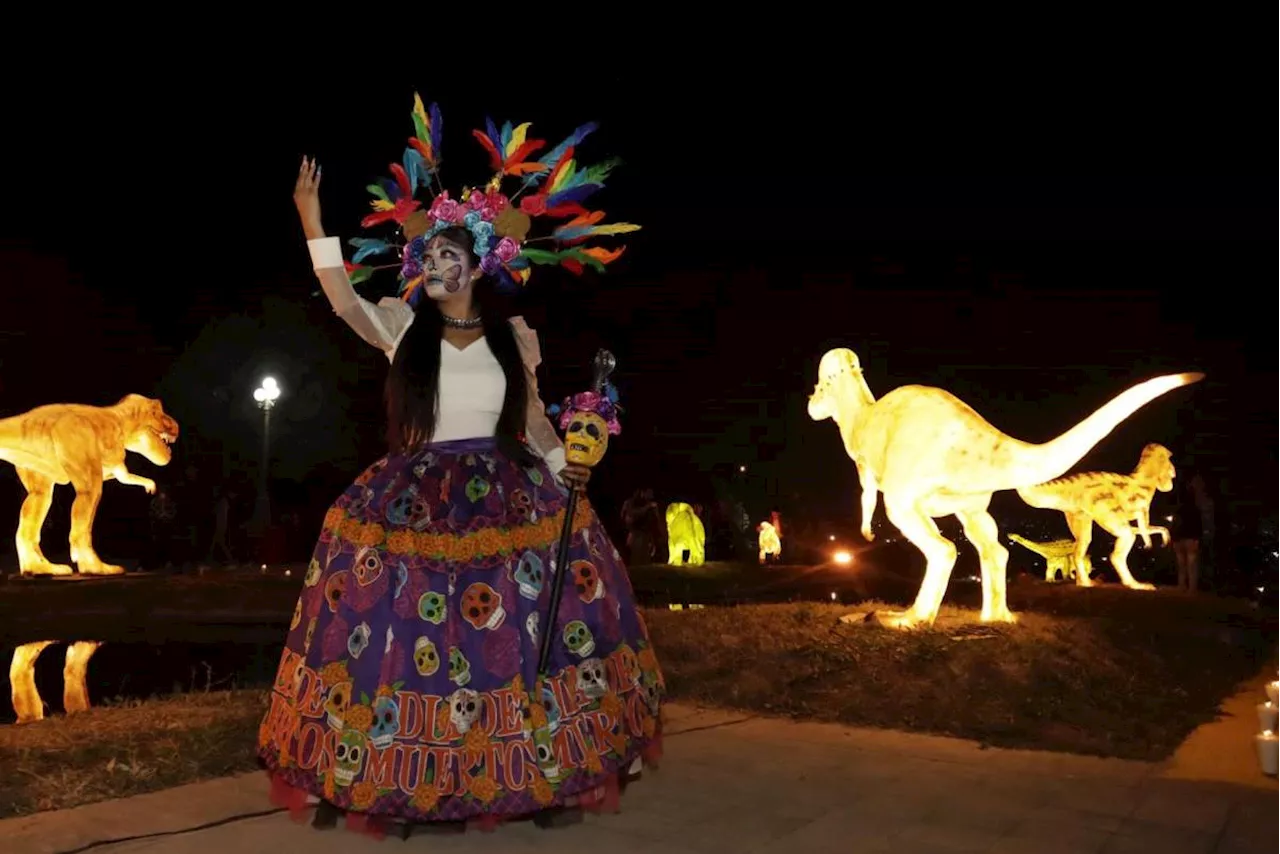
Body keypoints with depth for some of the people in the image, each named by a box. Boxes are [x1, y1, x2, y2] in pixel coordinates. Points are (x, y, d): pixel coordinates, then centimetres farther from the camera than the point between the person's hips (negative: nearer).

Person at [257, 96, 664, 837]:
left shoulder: (515, 335, 7)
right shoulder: (401, 325, 5)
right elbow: (344, 300, -12)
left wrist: (564, 470, 10)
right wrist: (312, 221, -16)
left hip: (508, 502, 1)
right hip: (414, 505, 0)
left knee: (520, 635, 0)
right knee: (409, 635, -4)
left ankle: (544, 779, 12)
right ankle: (408, 786, 8)